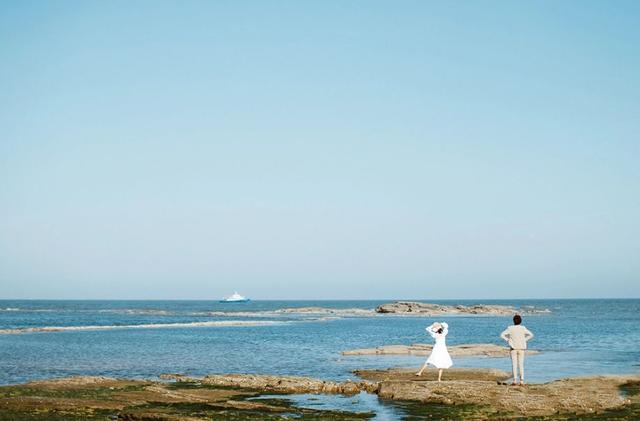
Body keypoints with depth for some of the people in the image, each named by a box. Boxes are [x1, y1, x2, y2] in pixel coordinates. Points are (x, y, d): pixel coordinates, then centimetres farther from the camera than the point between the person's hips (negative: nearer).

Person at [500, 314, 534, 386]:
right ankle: (522, 380, 0)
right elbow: (531, 335, -3)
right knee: (521, 364, 4)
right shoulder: (523, 328, -3)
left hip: (513, 348, -1)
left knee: (514, 364, 1)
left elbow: (502, 335, -11)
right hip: (521, 348, 1)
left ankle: (515, 380, -4)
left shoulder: (510, 328, -7)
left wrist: (508, 340, -2)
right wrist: (524, 340, 1)